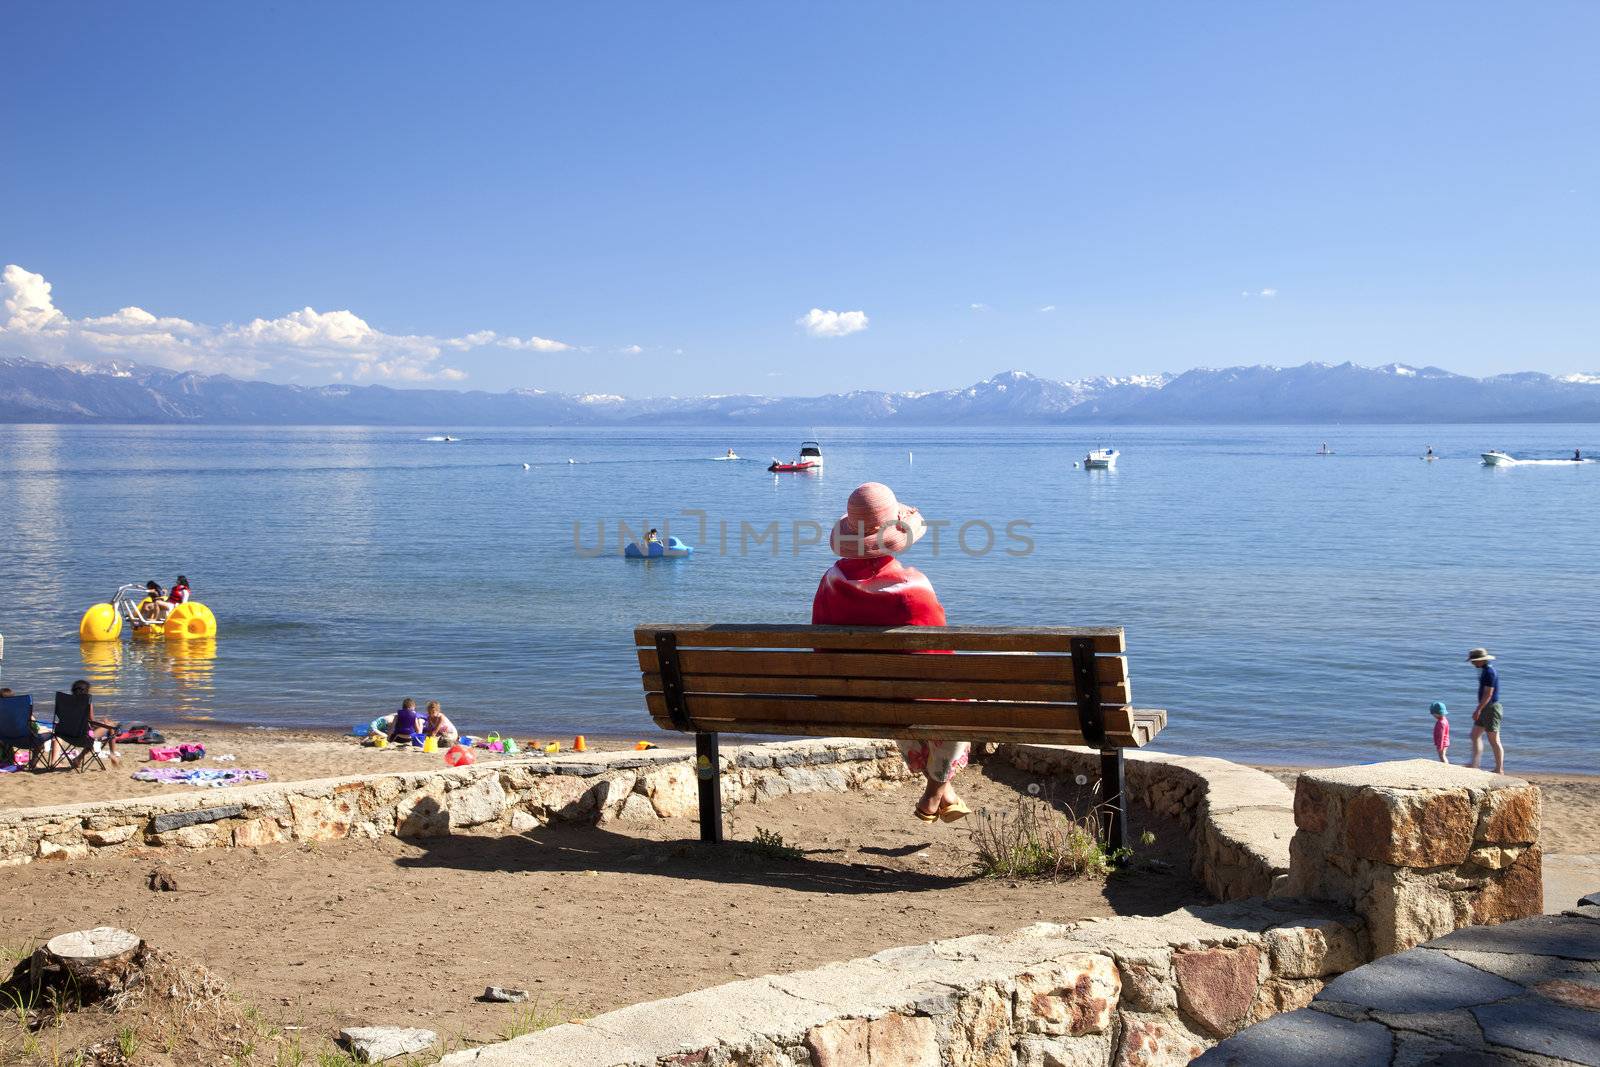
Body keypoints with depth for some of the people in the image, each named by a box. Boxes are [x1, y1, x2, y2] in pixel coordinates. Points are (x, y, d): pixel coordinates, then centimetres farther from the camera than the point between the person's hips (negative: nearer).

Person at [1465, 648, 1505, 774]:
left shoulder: (1489, 672, -18)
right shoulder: (1485, 671, 13)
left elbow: (1488, 694, -24)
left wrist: (1478, 710, -25)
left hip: (1490, 708, -10)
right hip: (1485, 710, 10)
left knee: (1494, 740, -3)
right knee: (1475, 735, 10)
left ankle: (1499, 769, 3)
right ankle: (1474, 764, 12)